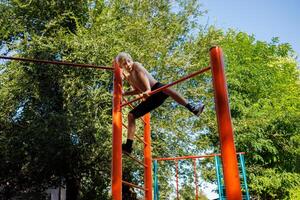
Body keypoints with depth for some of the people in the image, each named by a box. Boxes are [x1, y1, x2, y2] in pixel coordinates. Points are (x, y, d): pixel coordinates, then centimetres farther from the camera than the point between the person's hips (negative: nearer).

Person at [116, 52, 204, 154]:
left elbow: (143, 76, -19)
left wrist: (148, 90, -37)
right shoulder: (127, 77, 18)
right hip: (149, 98, 6)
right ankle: (128, 146, -5)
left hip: (157, 88, -6)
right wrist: (125, 93, 15)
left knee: (166, 88, -41)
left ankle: (193, 109, -48)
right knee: (131, 115, -3)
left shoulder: (136, 65, 1)